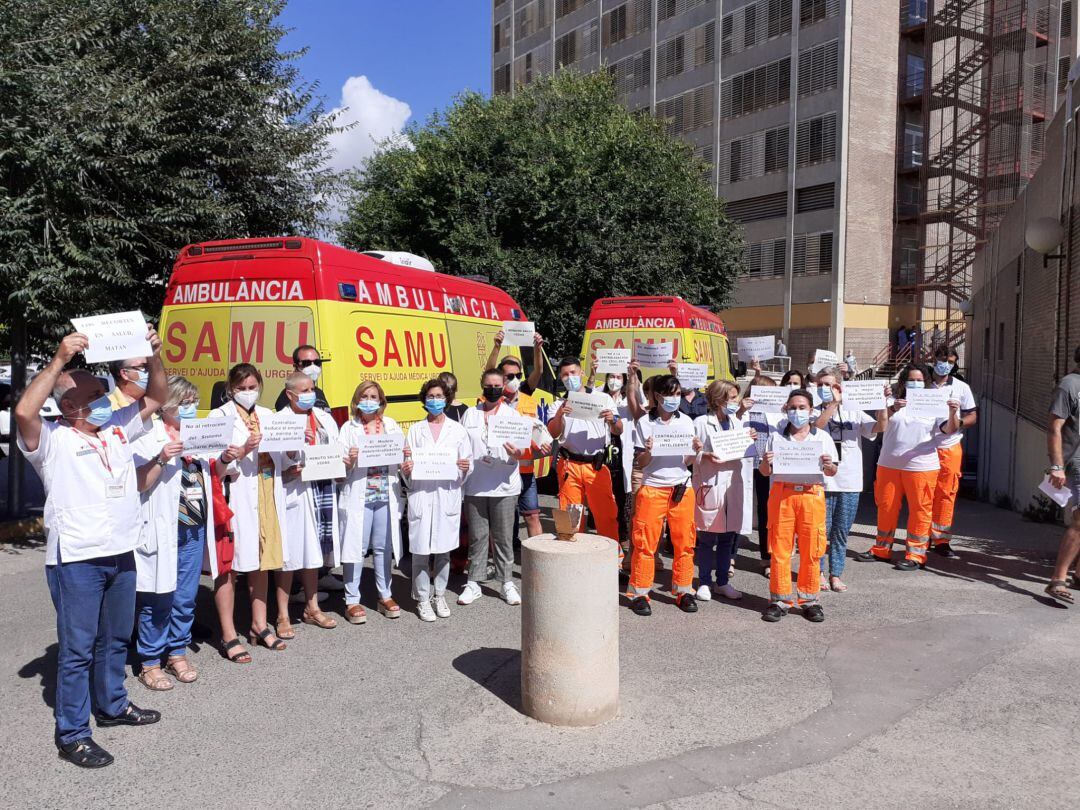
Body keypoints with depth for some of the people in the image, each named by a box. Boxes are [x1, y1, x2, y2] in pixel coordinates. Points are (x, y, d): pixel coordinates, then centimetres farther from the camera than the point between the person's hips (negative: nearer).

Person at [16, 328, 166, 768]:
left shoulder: (117, 428, 11)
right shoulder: (52, 439, -7)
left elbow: (156, 398, 16)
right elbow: (24, 412, -27)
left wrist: (153, 356, 0)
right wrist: (59, 360, -27)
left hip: (121, 553, 6)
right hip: (76, 559, -6)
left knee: (115, 639, 20)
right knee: (77, 648, 1)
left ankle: (112, 705, 37)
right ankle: (72, 733, 12)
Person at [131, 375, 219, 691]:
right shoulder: (149, 438, -7)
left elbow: (212, 474, 24)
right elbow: (138, 484, -13)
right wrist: (161, 459, -26)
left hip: (195, 529, 6)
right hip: (163, 530, -6)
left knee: (185, 598, 13)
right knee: (157, 600, 1)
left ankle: (177, 653, 27)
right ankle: (150, 663, 15)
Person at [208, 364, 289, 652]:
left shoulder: (267, 415, 14)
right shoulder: (221, 416, -1)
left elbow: (281, 460, 14)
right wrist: (243, 451, -26)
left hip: (267, 497, 5)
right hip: (236, 497, -5)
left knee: (261, 563, 13)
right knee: (229, 566, -1)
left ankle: (259, 626, 25)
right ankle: (228, 635, 8)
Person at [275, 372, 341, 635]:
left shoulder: (325, 419, 10)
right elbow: (279, 464, -10)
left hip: (321, 492, 5)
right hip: (293, 492, -5)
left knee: (313, 552, 14)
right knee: (288, 555, -1)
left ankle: (311, 608, 26)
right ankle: (283, 616, 10)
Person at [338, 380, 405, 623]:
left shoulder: (391, 426, 12)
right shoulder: (349, 428, 5)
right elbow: (339, 464, 0)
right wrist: (348, 461, -21)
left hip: (386, 494, 3)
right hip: (358, 495, -2)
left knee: (384, 547, 9)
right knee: (357, 547, -1)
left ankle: (385, 596, 21)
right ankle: (352, 601, 9)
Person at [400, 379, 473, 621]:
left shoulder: (457, 430, 9)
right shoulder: (415, 430, 9)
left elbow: (468, 464, 7)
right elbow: (407, 466, 7)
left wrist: (465, 468, -14)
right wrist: (406, 469, -15)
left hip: (447, 495, 1)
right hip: (420, 494, 0)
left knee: (443, 549, 7)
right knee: (421, 549, -1)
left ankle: (440, 596, 22)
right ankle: (422, 599, 11)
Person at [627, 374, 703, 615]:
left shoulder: (686, 421, 9)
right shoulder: (644, 423, 0)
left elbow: (687, 462, 11)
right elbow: (641, 462, 2)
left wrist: (695, 451, -9)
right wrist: (648, 450, -19)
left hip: (682, 488, 3)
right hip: (652, 488, -2)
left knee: (684, 541, 4)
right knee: (645, 542, -2)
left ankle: (683, 591, 16)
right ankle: (639, 593, 7)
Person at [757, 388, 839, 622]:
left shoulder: (822, 437, 10)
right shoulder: (776, 436, 10)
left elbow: (832, 472, 9)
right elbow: (765, 472, 10)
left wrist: (829, 466, -13)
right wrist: (765, 463, -12)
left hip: (812, 495, 0)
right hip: (782, 493, 0)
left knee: (811, 551, 1)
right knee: (780, 548, 0)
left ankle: (808, 599, 14)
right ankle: (780, 599, 10)